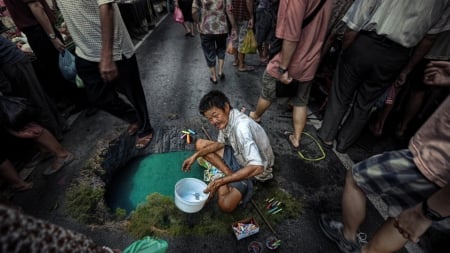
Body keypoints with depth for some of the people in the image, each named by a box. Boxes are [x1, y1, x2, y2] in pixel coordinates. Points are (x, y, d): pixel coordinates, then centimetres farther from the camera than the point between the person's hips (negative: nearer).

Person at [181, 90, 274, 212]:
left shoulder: (241, 127, -37)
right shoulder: (226, 118, -10)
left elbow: (257, 167, -43)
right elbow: (221, 143, 7)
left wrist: (221, 181, -38)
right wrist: (196, 155, -4)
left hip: (255, 171, -7)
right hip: (239, 155, 8)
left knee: (226, 205, -27)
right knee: (200, 144, 1)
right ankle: (230, 174, -3)